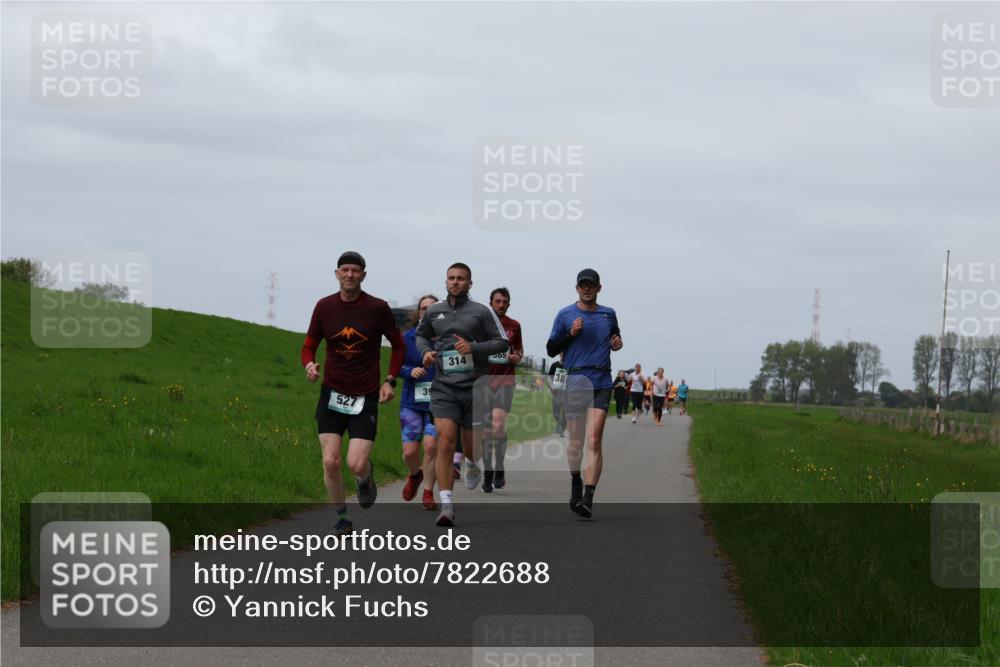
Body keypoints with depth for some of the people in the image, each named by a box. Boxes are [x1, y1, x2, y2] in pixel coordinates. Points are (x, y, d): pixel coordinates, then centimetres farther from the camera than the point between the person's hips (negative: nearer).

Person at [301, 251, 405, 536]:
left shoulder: (378, 308, -5)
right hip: (332, 394, 2)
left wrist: (390, 380, -2)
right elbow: (309, 345, 10)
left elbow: (398, 345, 8)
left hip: (366, 397, -2)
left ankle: (366, 479, 26)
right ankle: (341, 518, 10)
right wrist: (309, 365, -13)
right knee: (330, 461, -9)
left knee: (356, 465, -12)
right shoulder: (324, 307, 0)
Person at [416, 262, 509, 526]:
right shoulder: (434, 311, 9)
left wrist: (474, 347, -14)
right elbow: (421, 334, 27)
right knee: (445, 443, -15)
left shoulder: (482, 312, 0)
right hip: (444, 388, 1)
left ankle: (472, 465, 50)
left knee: (471, 446, 9)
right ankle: (446, 505, -17)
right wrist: (426, 351, 5)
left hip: (474, 386, -1)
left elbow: (502, 342, 0)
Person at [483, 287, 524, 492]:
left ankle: (499, 469, -4)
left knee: (498, 424, -17)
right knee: (487, 429, 2)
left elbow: (519, 349, 20)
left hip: (506, 380, 0)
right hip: (485, 380, 1)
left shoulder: (514, 326, 8)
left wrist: (517, 357, -2)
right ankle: (487, 473, 11)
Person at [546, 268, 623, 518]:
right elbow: (551, 349, 6)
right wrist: (571, 333, -9)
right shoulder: (565, 315, 6)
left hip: (601, 383, 0)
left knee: (593, 441, -13)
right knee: (575, 441, 7)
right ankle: (575, 481, 37)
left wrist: (617, 343, 5)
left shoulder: (609, 314, 12)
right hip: (574, 382, 0)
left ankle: (588, 499, -20)